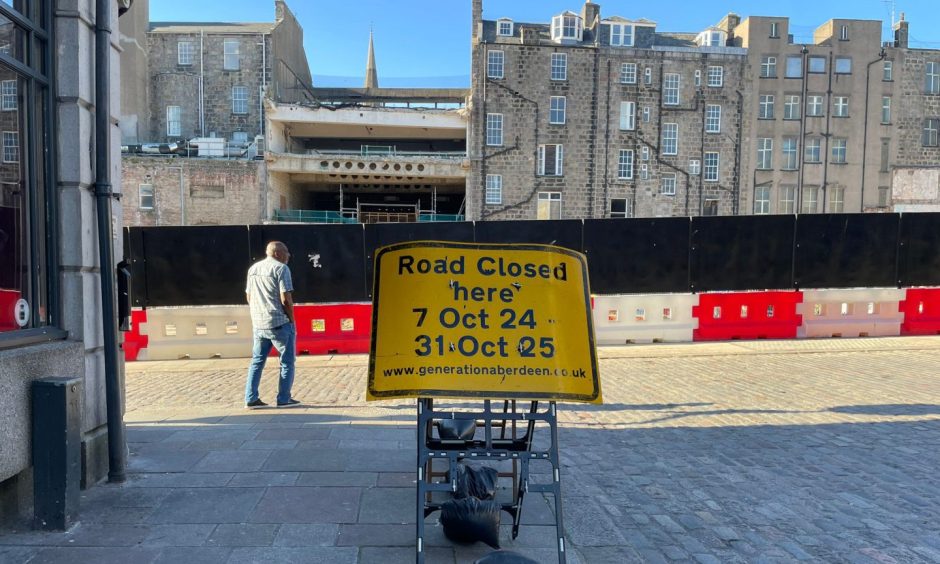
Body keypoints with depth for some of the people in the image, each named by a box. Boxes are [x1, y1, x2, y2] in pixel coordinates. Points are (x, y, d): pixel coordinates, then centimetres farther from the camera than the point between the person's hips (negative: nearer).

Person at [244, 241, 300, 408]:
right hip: (280, 323, -7)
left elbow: (249, 296, 17)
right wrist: (292, 319, -5)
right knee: (287, 362, 5)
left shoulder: (253, 269, 14)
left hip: (258, 324, 7)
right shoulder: (281, 269, -9)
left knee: (257, 361, 14)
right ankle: (284, 399, 7)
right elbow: (285, 299, -16)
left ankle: (251, 398, 13)